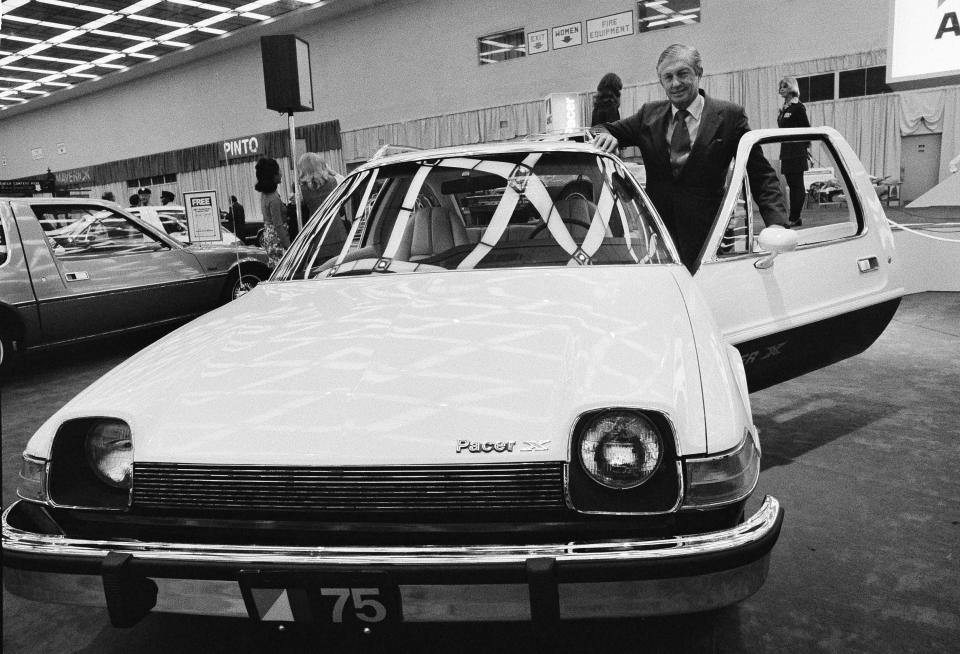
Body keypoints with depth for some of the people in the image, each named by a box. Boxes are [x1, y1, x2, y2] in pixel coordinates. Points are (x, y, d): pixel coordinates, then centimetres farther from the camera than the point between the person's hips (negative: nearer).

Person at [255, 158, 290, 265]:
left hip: (268, 236, 10)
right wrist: (288, 246, -18)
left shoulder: (264, 195, 8)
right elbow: (278, 225, -21)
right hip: (277, 240, -10)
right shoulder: (274, 198, -20)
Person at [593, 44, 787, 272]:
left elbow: (762, 176, -2)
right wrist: (605, 134, -12)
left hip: (704, 237, -2)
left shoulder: (729, 115, 0)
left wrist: (776, 223, -16)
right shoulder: (649, 114, 10)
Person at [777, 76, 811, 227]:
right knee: (792, 185, 9)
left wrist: (806, 146, -7)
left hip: (797, 151, -8)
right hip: (786, 151, 8)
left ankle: (794, 218, -5)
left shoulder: (798, 107, -8)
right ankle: (794, 218, 13)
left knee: (797, 185, -6)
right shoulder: (783, 109, 14)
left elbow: (806, 129, -8)